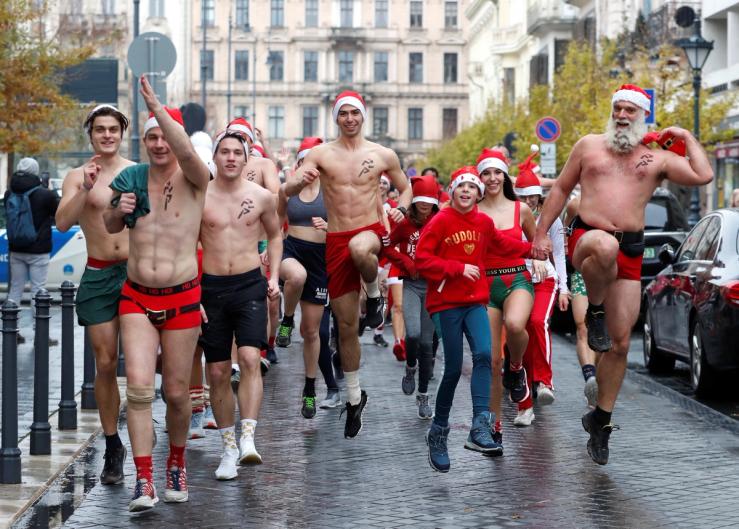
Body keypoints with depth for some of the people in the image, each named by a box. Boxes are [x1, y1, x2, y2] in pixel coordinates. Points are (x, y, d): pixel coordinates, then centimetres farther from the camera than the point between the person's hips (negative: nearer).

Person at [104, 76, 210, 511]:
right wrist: (119, 210, -3)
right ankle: (144, 481, -11)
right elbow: (110, 226, 20)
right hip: (137, 296, 2)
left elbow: (187, 152, -32)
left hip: (182, 298, -2)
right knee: (139, 386, -12)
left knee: (177, 392, 6)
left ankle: (177, 463, 30)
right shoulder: (131, 179, 4)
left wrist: (157, 108, -40)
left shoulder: (193, 179, -7)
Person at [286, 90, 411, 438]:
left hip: (371, 232, -1)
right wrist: (301, 180, -28)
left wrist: (401, 208, -3)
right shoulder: (321, 154, 2)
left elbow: (405, 187, 19)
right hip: (336, 242, 2)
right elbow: (288, 191, -5)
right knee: (346, 325, 5)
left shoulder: (383, 155, 4)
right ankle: (354, 397, 20)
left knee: (359, 248, -42)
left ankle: (374, 293, -9)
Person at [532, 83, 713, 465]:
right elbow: (561, 189, 17)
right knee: (606, 246, -43)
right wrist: (541, 233, 11)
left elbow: (703, 176, -1)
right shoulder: (589, 146, 12)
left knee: (620, 343, 1)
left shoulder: (657, 159, 12)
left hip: (630, 253, 2)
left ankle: (601, 419, 16)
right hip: (587, 237, -2)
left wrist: (687, 138, 9)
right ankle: (594, 312, -15)